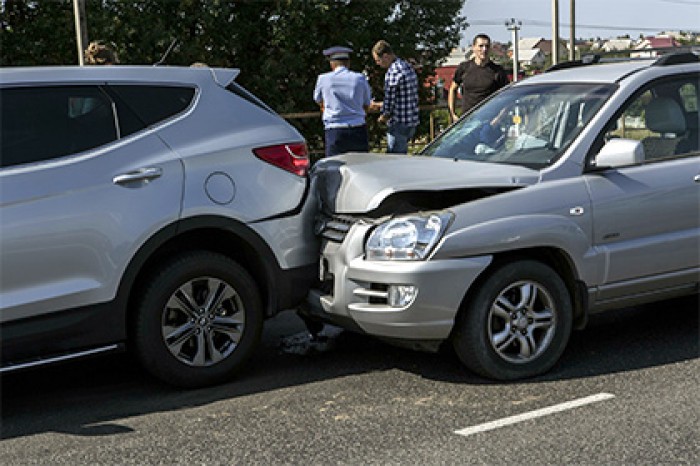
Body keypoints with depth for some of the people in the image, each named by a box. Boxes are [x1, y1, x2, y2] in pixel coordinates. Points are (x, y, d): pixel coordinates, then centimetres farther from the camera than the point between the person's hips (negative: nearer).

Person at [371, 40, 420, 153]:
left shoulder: (392, 72, -18)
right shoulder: (408, 67, 12)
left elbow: (389, 100, -16)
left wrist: (384, 116, 4)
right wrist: (379, 105, 21)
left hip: (399, 124, -9)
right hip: (412, 123, 9)